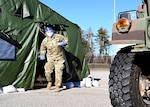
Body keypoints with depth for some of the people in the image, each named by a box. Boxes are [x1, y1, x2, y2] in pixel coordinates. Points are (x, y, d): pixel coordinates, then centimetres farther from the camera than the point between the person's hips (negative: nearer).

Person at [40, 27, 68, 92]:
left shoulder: (58, 37, -5)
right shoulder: (45, 41, 1)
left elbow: (66, 40, 4)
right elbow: (43, 49, 17)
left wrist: (63, 43, -17)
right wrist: (42, 55, 3)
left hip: (59, 58, -1)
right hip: (50, 58, 1)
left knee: (58, 72, -6)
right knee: (47, 70, -16)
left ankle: (57, 86, 8)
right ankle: (49, 81, 14)